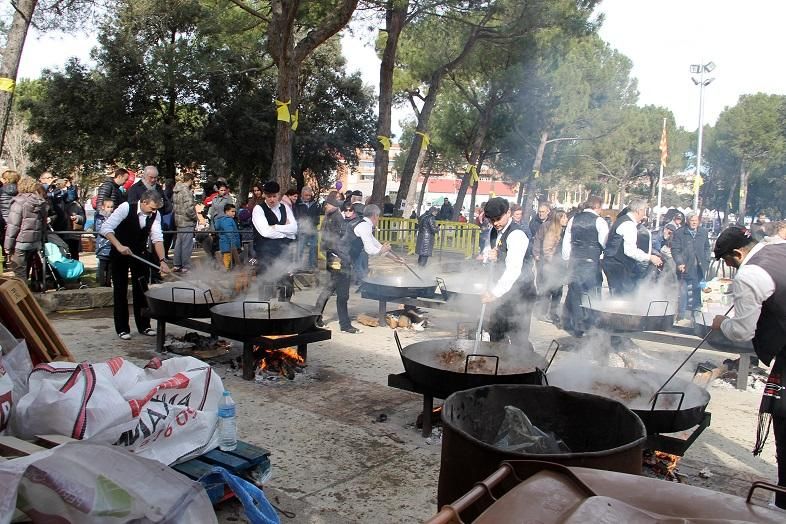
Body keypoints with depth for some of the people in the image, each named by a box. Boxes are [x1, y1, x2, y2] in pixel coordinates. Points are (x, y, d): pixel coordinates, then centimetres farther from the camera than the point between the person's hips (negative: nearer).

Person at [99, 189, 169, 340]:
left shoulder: (155, 214, -11)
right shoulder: (126, 208, -23)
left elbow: (157, 238, -15)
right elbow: (106, 228, -25)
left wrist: (162, 260, -27)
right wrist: (119, 246, -37)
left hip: (140, 253, 4)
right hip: (120, 253, -4)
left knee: (142, 289, 7)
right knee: (120, 290, 2)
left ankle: (144, 325, 17)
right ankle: (122, 328, 11)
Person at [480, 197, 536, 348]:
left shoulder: (516, 235, -23)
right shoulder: (494, 231, 6)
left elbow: (513, 269, -31)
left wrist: (495, 292, -37)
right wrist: (488, 254, -7)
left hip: (520, 293, -9)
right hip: (505, 290, 9)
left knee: (518, 338, -8)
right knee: (495, 331, 17)